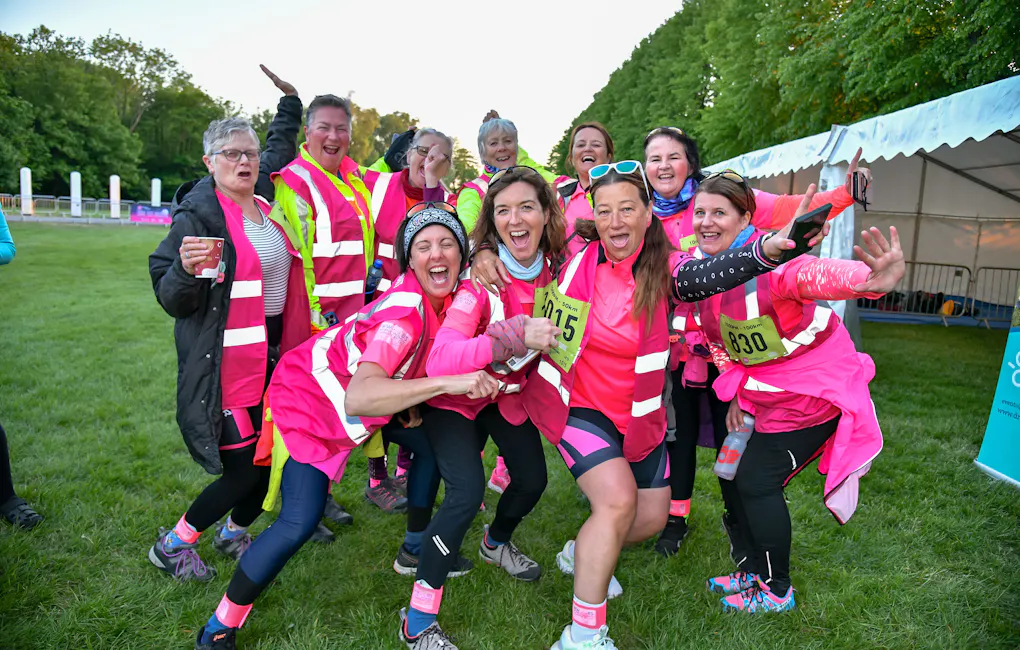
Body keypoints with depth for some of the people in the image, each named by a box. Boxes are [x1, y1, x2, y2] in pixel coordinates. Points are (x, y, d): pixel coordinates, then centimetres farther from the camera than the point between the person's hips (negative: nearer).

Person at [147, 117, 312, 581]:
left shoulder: (269, 211, 12)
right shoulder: (197, 217, -9)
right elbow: (171, 300, -13)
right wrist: (186, 270, -30)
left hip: (277, 356, 7)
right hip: (228, 364, -7)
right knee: (245, 469, -4)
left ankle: (233, 532, 37)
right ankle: (171, 545, 22)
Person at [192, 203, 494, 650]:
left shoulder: (444, 295, -11)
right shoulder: (405, 313, -35)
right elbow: (359, 397, -49)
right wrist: (447, 383, -53)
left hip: (350, 403, 9)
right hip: (306, 401, -9)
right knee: (301, 522, -15)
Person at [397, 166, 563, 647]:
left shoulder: (555, 268, -13)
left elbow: (558, 333, 6)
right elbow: (439, 360, -40)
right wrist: (516, 335, -48)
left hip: (511, 391, 6)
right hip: (455, 393, -6)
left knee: (533, 480, 10)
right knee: (467, 492, -20)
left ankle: (496, 544, 46)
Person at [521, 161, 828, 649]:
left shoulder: (662, 270, -14)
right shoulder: (580, 264, -11)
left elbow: (710, 274, -35)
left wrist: (767, 249, -54)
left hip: (639, 415, 4)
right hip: (580, 407, -3)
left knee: (652, 517, 12)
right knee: (618, 499, -23)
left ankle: (581, 553, 43)